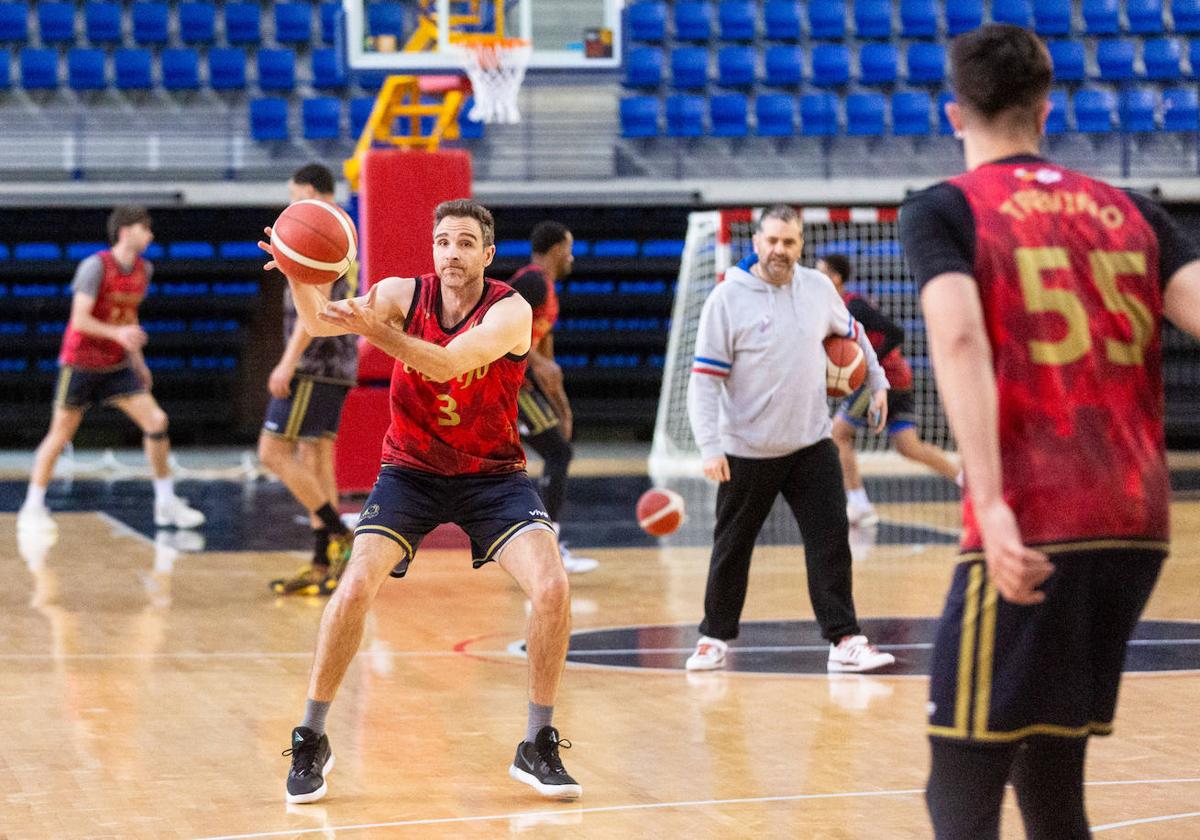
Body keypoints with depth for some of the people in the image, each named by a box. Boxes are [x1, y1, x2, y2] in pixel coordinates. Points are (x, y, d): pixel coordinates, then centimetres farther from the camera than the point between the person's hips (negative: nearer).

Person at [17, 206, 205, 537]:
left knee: (156, 421, -6)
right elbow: (79, 320, -22)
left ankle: (166, 503, 3)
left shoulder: (144, 269, 5)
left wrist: (137, 360, 18)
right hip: (80, 363, -6)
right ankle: (32, 508, 12)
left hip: (116, 366, 6)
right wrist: (117, 333, -36)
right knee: (61, 434, 1)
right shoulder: (95, 266, -17)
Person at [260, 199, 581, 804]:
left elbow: (446, 364, -33)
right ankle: (311, 742, -1)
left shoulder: (511, 312, -16)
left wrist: (376, 328, -47)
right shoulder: (404, 294, -9)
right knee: (355, 586, -19)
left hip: (493, 474, 0)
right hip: (412, 470, 1)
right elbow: (320, 323, -24)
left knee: (552, 588, -18)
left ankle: (538, 747, -1)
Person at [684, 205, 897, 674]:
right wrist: (710, 446, -20)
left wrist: (877, 383, 22)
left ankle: (844, 642, -3)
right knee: (732, 547, 8)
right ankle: (715, 638, 24)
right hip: (748, 451, -3)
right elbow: (704, 379, -12)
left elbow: (851, 334, 22)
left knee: (831, 539, -5)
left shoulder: (818, 289, 1)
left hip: (811, 445, 3)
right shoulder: (727, 299, -11)